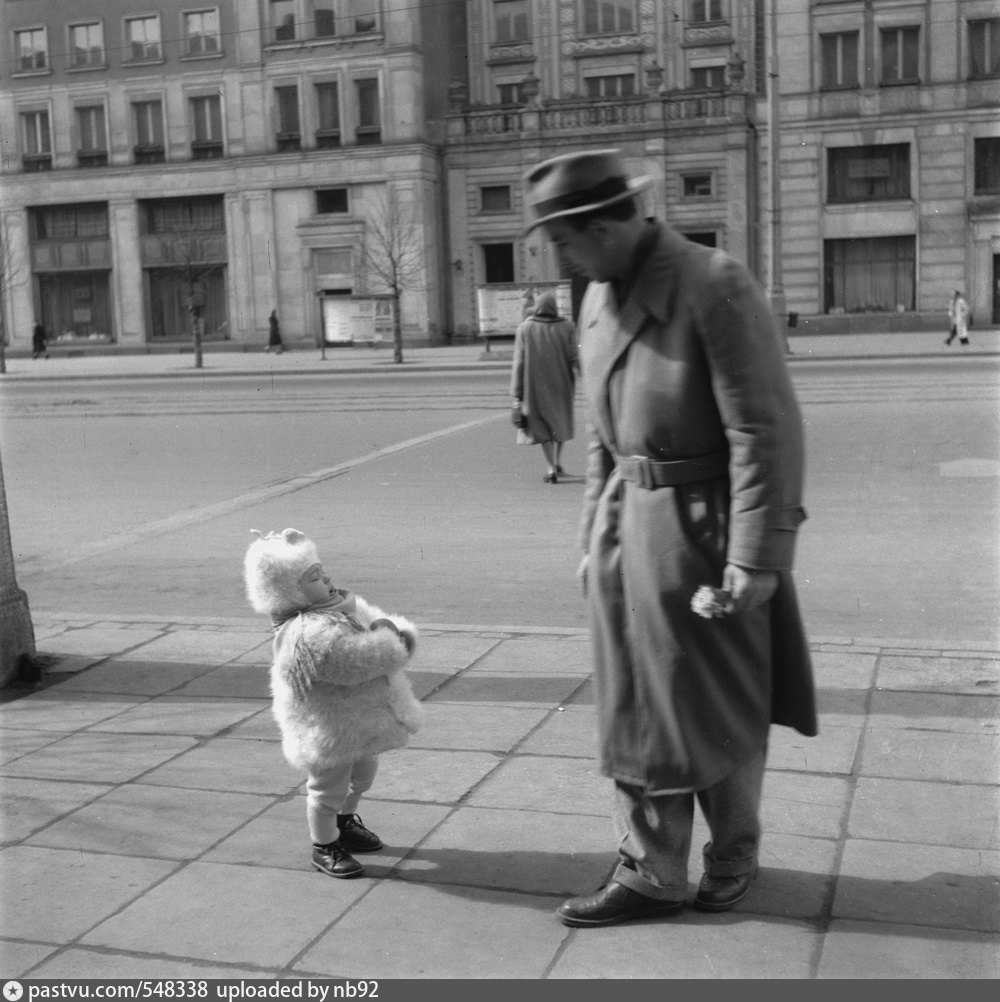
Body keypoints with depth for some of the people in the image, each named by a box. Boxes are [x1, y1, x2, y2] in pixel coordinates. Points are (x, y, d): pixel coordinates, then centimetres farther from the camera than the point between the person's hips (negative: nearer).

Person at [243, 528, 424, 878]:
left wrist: (400, 632, -16)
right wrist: (389, 637, -22)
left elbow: (377, 619, 7)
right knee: (329, 787, 10)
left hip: (360, 719, 10)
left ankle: (346, 823, 53)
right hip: (331, 729, -10)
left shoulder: (342, 603, -1)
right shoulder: (307, 635, -32)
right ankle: (325, 848, 32)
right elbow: (361, 658, -39)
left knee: (362, 774, 28)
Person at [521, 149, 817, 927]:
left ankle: (734, 854, 34)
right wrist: (595, 533, 15)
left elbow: (767, 430, -18)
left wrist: (757, 556, -19)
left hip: (702, 527, -7)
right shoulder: (599, 298, 7)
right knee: (634, 705, 11)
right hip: (627, 522, 7)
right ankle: (651, 875, 24)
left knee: (718, 709, 11)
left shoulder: (714, 286, -17)